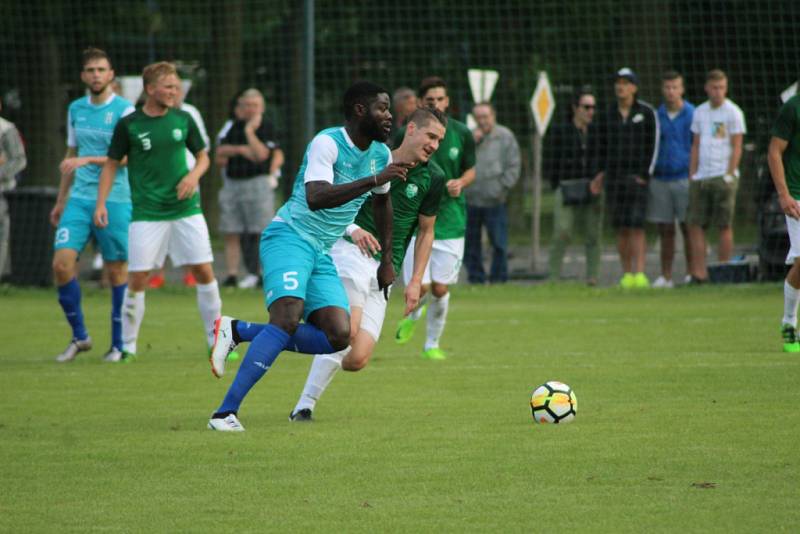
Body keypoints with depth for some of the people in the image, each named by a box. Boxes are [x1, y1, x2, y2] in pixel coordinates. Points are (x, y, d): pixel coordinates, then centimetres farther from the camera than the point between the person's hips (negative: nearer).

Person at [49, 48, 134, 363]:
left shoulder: (124, 110, -5)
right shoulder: (76, 109, 12)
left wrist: (88, 160, -24)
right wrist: (60, 200, 22)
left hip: (115, 200, -5)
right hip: (79, 199, 5)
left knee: (116, 271, 0)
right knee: (61, 263, -8)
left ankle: (119, 343, 11)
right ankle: (79, 336, 7)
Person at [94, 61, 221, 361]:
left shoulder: (183, 120, 4)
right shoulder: (128, 125, -3)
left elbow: (203, 156, 14)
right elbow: (111, 164, 4)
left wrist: (194, 175, -7)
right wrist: (101, 203, -5)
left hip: (186, 210, 2)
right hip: (147, 214, -2)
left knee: (204, 271, -2)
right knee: (137, 278, -5)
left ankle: (216, 339, 11)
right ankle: (127, 345, 9)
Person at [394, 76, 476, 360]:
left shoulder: (462, 134, -2)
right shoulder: (406, 135, -5)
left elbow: (471, 169, 11)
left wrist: (460, 183, -10)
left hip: (450, 221, 1)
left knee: (440, 289, 1)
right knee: (420, 287, -9)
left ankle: (432, 344, 23)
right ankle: (412, 316, 28)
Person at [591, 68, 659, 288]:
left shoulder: (647, 113, 0)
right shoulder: (607, 115, 10)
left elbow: (653, 146, -1)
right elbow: (601, 146, 17)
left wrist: (644, 175, -7)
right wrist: (602, 173, 7)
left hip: (637, 177, -3)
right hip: (614, 177, 4)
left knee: (636, 226, -12)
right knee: (621, 229, 3)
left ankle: (640, 274, -16)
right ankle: (627, 275, 8)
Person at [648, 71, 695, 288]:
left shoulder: (693, 115, -1)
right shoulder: (656, 116, 10)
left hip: (684, 178, -4)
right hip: (660, 179, 4)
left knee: (688, 228, -3)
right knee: (665, 231, 5)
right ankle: (666, 276, 9)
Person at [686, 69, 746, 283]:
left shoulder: (733, 112, -2)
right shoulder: (700, 112, 15)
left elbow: (737, 147, -4)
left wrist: (729, 175, -12)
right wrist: (692, 175, 10)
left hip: (723, 176, -6)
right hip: (701, 177, 6)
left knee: (725, 226, -4)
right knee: (695, 225, -1)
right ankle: (699, 271, 0)